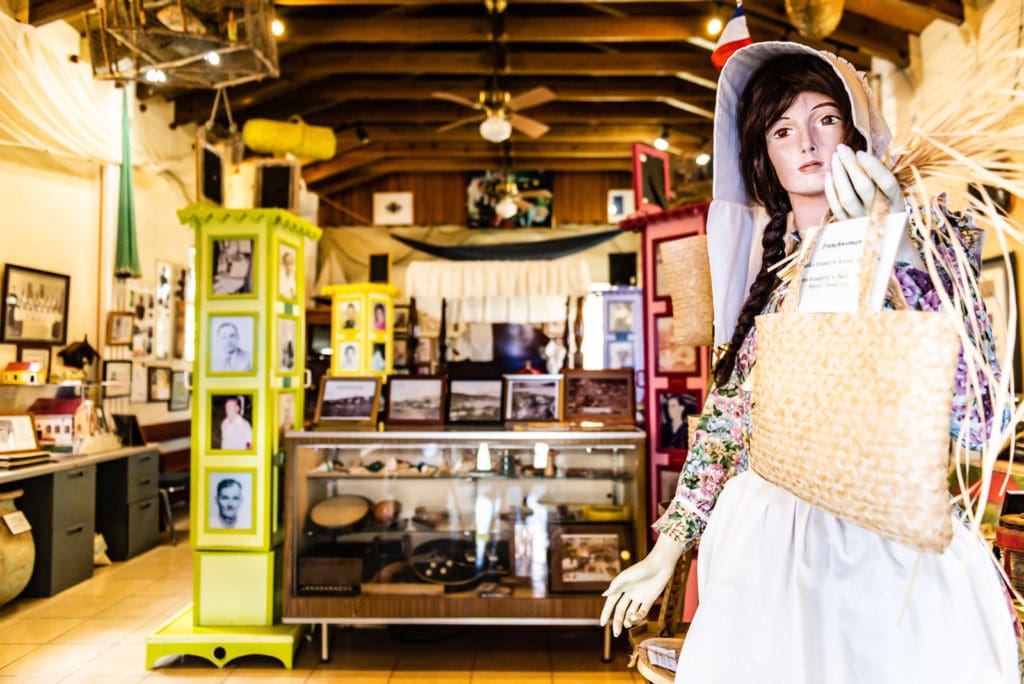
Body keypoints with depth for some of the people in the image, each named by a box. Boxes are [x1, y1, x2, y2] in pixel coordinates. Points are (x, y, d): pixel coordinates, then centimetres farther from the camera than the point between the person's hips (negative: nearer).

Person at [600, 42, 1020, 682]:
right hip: (766, 540, 3)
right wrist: (667, 550, 8)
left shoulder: (930, 229, -3)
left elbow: (972, 405, -16)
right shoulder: (765, 263, 6)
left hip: (893, 541, -2)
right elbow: (730, 412, 9)